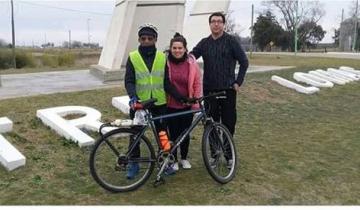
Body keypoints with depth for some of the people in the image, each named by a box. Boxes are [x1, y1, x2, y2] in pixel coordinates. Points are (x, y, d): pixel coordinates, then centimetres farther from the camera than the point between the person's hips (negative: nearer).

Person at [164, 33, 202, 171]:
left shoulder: (192, 63, -4)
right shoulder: (166, 62, -8)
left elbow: (197, 84, 1)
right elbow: (165, 84, -2)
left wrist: (196, 103, 0)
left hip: (187, 105, 1)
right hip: (171, 105, -1)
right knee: (173, 133, 7)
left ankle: (184, 158, 32)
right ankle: (174, 160, 25)